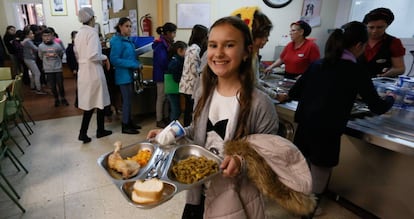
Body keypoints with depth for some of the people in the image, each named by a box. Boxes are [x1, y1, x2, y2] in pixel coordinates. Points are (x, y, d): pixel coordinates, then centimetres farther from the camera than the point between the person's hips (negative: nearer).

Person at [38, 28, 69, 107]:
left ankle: (63, 98, 23)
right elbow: (41, 57, 11)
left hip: (58, 68, 0)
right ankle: (56, 99, 22)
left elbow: (62, 54, 11)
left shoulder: (57, 45, -5)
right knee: (52, 86, 6)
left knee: (60, 85, 5)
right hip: (48, 70, 1)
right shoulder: (41, 46, -4)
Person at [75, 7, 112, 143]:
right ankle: (100, 130, 20)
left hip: (83, 70, 8)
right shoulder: (92, 32, -14)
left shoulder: (78, 34, 11)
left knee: (89, 102, 12)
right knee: (99, 101, 7)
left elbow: (77, 55, 17)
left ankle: (83, 133, 13)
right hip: (93, 71, -8)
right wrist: (104, 58, -8)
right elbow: (93, 55, -24)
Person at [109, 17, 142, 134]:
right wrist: (133, 65, -20)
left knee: (129, 99, 14)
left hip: (129, 73, 8)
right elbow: (114, 60, -19)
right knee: (127, 99, -3)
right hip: (123, 74, -8)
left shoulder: (127, 40, 11)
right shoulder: (117, 41, -14)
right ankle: (125, 126, 8)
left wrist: (137, 64, 1)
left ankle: (129, 122, 26)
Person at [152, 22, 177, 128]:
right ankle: (159, 121, 12)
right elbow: (163, 62, -24)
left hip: (166, 74, 9)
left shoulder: (166, 43, 8)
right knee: (161, 97, 1)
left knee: (165, 97, 15)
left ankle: (164, 118, 27)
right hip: (161, 75, -9)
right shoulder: (160, 45, -18)